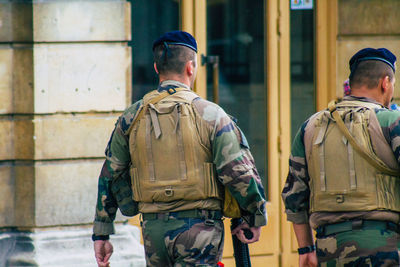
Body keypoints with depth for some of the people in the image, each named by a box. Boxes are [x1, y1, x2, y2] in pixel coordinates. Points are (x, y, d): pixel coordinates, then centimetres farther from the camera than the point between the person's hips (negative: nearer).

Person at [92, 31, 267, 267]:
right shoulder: (209, 114, -6)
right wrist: (256, 218, 7)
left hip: (154, 229, 5)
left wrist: (101, 234, 19)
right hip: (198, 229, -4)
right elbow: (240, 176, -9)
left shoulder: (132, 118, 7)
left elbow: (109, 177, 12)